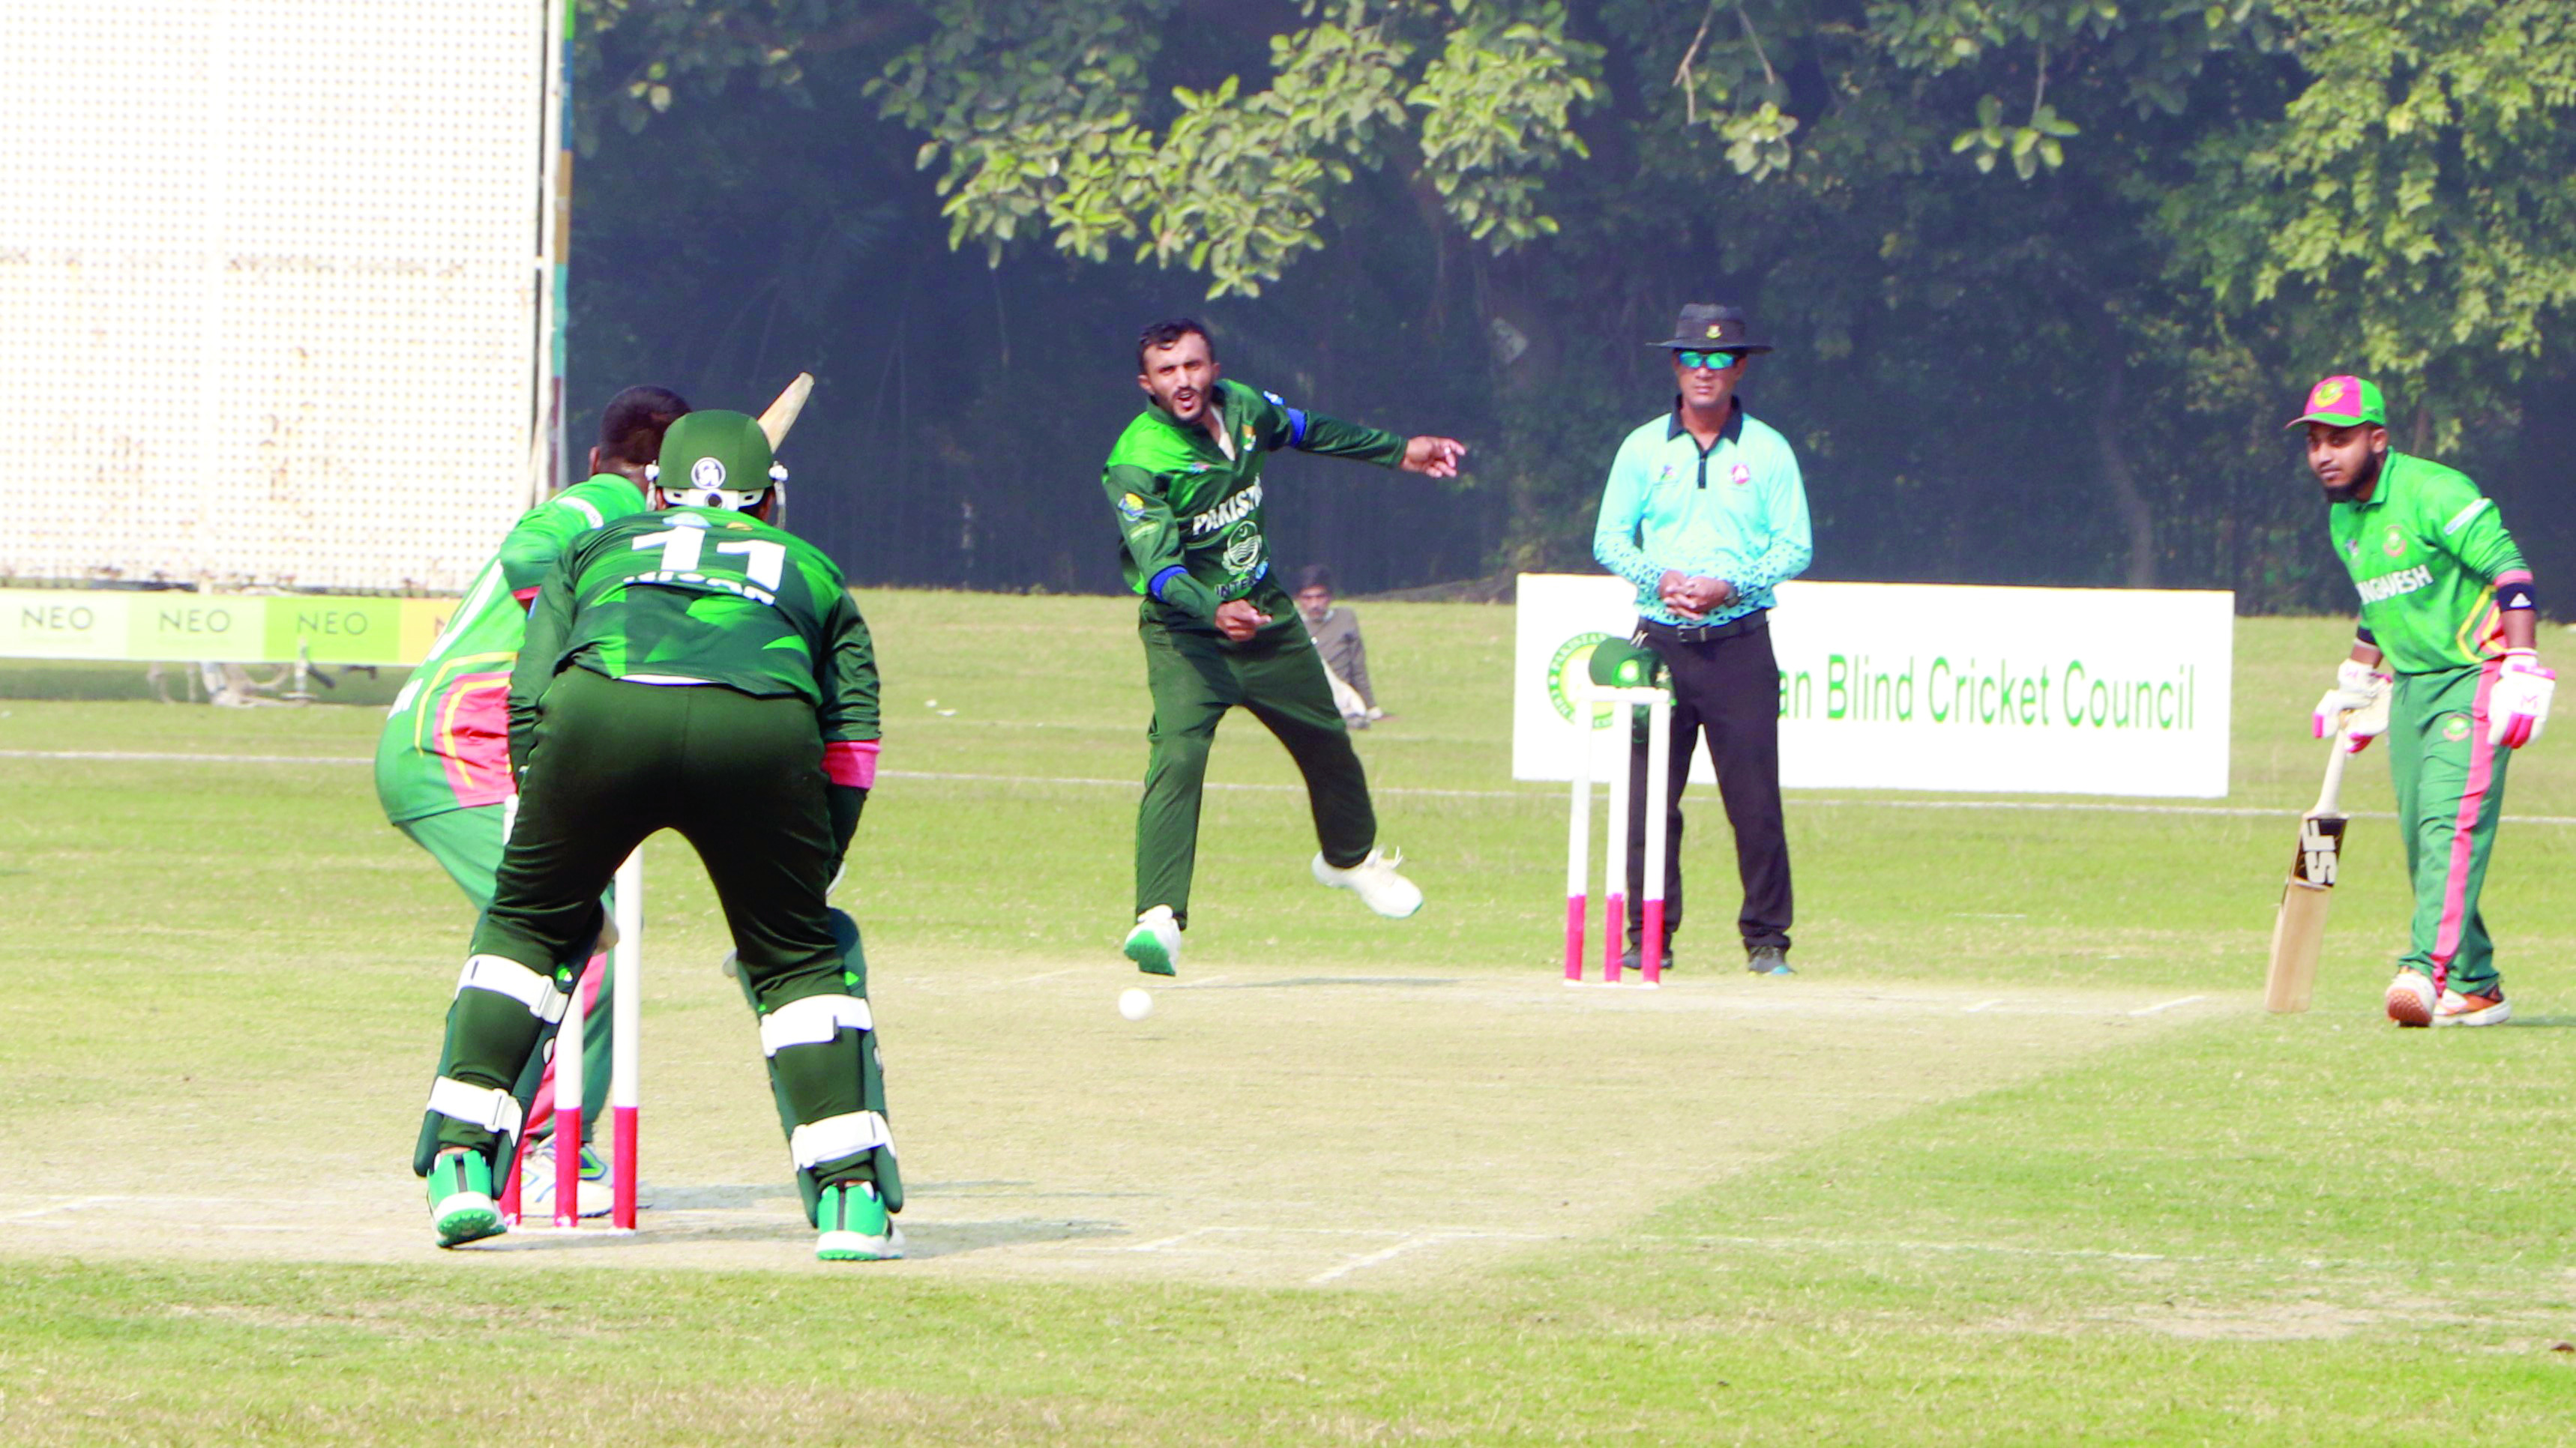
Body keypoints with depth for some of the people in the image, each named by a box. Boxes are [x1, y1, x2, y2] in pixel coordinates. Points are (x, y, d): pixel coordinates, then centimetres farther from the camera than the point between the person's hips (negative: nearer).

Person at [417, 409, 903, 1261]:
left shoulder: (599, 548, 38)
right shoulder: (812, 569, 38)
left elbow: (528, 698, 25)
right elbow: (852, 742, 26)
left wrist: (555, 857, 28)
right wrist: (805, 880, 29)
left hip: (600, 709, 0)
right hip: (765, 726, 0)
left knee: (526, 926, 21)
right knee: (798, 958, 18)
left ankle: (460, 1162, 13)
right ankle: (853, 1194, 8)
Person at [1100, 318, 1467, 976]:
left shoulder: (1242, 407, -5)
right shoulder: (1136, 463, -24)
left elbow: (1305, 430, 17)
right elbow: (1156, 565, -35)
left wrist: (1398, 451, 25)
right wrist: (1213, 611, -53)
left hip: (1267, 615, 6)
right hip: (1186, 632, -6)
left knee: (1327, 742, 21)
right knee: (1178, 754, -27)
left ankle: (1350, 857, 51)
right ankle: (1158, 920, -32)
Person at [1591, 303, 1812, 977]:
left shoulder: (1768, 452, 6)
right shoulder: (1644, 449, 10)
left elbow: (1796, 548, 2)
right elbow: (1609, 539, 8)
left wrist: (1731, 587, -13)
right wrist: (1660, 579, -11)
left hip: (1739, 642, -1)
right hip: (1660, 641, 1)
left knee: (1755, 799, -5)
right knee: (1648, 797, -2)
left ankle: (1766, 939, 1)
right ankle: (1648, 934, 6)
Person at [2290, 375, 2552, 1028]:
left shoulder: (2435, 494, -17)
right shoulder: (2343, 518, 10)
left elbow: (2510, 573, -20)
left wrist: (2522, 673, -28)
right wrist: (2355, 686, 26)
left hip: (2474, 678, -9)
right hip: (2410, 687, 9)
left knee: (2451, 821, -21)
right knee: (2421, 838, 5)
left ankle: (2432, 970, -32)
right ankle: (2476, 987, 12)